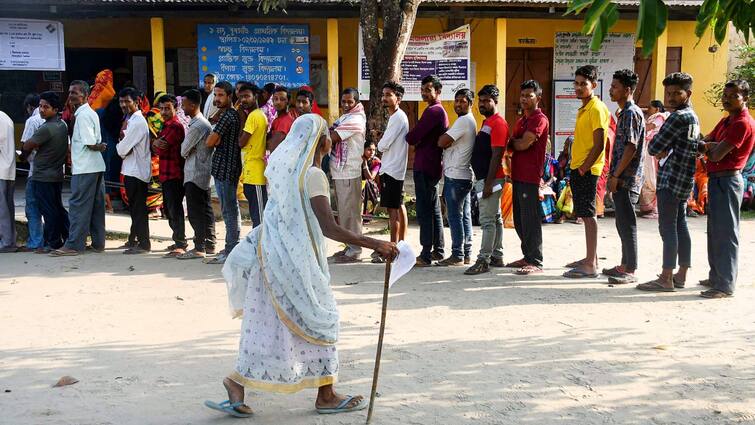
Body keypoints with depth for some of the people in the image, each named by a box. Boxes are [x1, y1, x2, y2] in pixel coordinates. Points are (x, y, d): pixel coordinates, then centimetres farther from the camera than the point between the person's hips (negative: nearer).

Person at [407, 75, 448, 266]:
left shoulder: (432, 111, -14)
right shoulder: (441, 111, 19)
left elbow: (412, 138, -17)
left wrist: (408, 136, 4)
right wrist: (417, 142, 7)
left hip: (425, 167, -10)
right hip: (434, 166, 10)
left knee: (424, 211, -9)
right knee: (434, 210, 14)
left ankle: (426, 255, -9)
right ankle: (438, 250, 20)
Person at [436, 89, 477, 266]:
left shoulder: (463, 121, -14)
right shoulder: (470, 121, 19)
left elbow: (442, 142, -17)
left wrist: (440, 136, 4)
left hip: (455, 176, -10)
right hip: (465, 175, 10)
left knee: (455, 215, -6)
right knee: (465, 215, 11)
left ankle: (457, 255, -3)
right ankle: (466, 254, 15)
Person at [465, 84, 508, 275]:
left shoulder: (498, 123, -13)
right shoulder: (487, 122, 19)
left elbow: (496, 156, -19)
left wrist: (488, 183, -23)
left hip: (490, 179, -10)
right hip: (484, 179, 10)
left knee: (487, 220, -10)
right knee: (495, 218, 14)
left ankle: (483, 260, -9)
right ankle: (497, 256, 21)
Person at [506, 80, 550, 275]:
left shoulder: (539, 119, -10)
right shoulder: (522, 120, 20)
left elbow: (523, 144, -18)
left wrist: (510, 142, 2)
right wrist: (513, 144, -4)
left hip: (530, 177, -9)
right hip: (518, 176, 10)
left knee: (530, 220, -8)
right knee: (519, 220, 14)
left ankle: (536, 262, -4)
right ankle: (527, 256, 24)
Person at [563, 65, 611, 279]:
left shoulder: (597, 108, -13)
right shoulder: (583, 109, 17)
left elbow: (599, 145, -18)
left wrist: (583, 169, -17)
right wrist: (575, 168, 16)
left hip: (587, 170, -10)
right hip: (578, 169, 10)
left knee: (588, 215, -8)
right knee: (587, 215, 13)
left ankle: (591, 266, -6)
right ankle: (591, 259, 21)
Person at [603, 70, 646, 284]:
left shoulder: (631, 113, -14)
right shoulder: (624, 113, 17)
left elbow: (631, 148, -20)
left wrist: (616, 175, -17)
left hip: (626, 178, -10)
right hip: (622, 179, 10)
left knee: (627, 224, -5)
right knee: (622, 223, 15)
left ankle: (630, 270, 0)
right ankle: (625, 265, 24)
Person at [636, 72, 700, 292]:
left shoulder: (678, 117, -15)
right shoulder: (693, 117, 16)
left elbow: (653, 148, -16)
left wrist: (660, 149, 7)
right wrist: (667, 150, 2)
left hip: (671, 180, -10)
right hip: (685, 179, 10)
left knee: (668, 227, -8)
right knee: (680, 225, 12)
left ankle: (666, 278, -6)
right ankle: (681, 274, 18)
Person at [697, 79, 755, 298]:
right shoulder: (726, 121, 17)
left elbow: (717, 155, -20)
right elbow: (705, 142, 11)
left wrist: (706, 147, 0)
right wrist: (712, 147, -11)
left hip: (727, 181, -10)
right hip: (716, 179, 10)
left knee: (726, 234, -6)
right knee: (715, 231, 16)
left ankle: (726, 285, -2)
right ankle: (716, 277, 26)